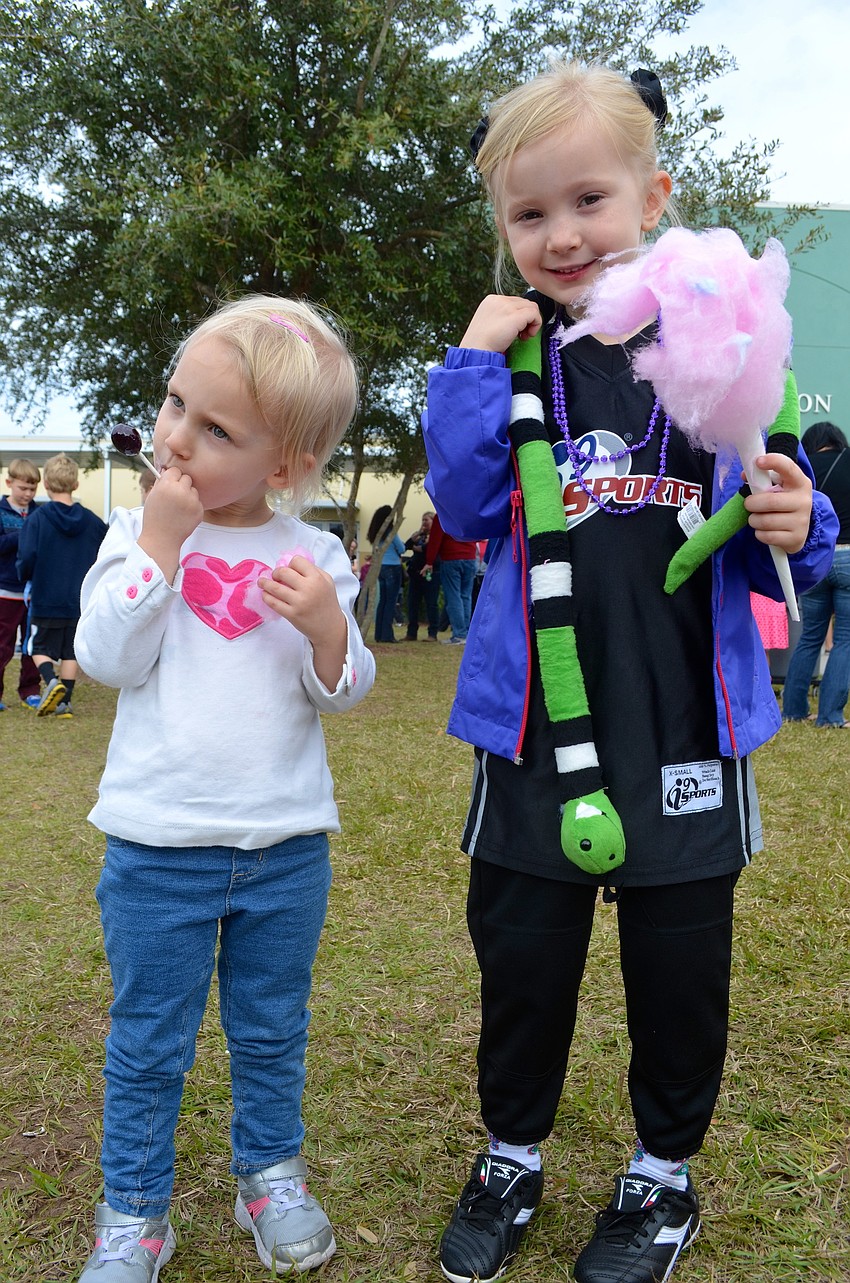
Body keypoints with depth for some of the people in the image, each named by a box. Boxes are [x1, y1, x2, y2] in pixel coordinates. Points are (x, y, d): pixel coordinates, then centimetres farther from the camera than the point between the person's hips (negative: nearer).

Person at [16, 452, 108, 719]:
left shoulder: (37, 518, -10)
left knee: (40, 648, 11)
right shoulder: (92, 521, -2)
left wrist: (26, 577, 6)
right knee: (71, 651, 12)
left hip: (45, 600, -2)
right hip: (80, 602, 3)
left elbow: (27, 558, -16)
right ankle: (64, 702, 12)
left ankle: (51, 680, -15)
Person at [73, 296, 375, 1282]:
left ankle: (269, 1173, 40)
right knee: (148, 1044, 12)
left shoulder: (312, 554, -1)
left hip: (286, 847, 1)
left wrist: (328, 626, -23)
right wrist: (159, 545, -18)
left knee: (272, 1033, 19)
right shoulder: (137, 533, -1)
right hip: (157, 845, -1)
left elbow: (342, 692, -3)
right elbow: (109, 658, -13)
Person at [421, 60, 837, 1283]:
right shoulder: (508, 356, 2)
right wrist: (473, 361, -15)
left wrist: (796, 530, -16)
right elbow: (468, 509, -8)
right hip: (536, 724, 0)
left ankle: (665, 1169, 39)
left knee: (679, 965, 13)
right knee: (521, 956, 13)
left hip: (688, 724, 0)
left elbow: (774, 522, 6)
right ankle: (512, 1154, 39)